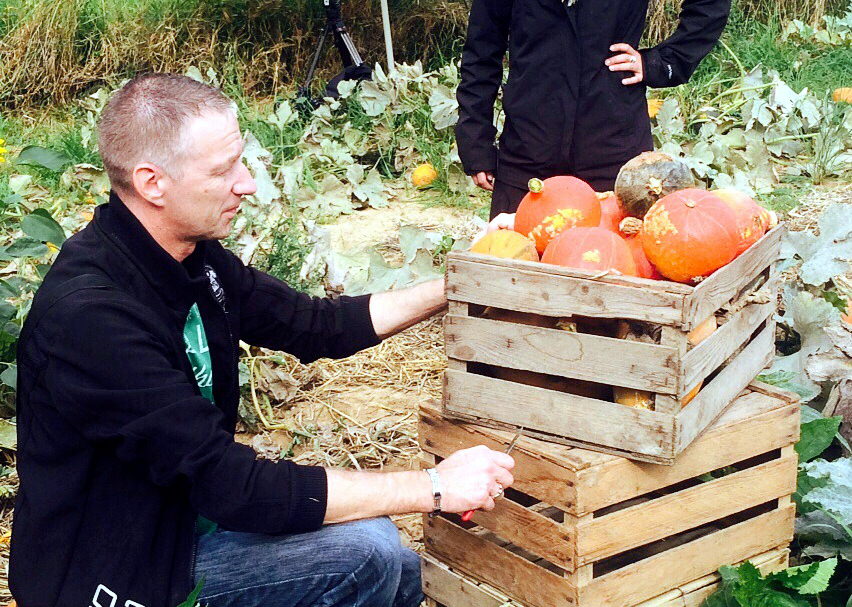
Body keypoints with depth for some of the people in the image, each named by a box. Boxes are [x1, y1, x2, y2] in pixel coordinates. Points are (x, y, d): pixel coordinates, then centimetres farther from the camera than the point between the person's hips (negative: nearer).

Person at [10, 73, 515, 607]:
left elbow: (318, 326, 11)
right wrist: (435, 488, -26)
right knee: (365, 551, -20)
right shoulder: (91, 313, -30)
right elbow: (235, 488, -30)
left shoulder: (195, 258, -2)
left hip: (184, 520, 8)